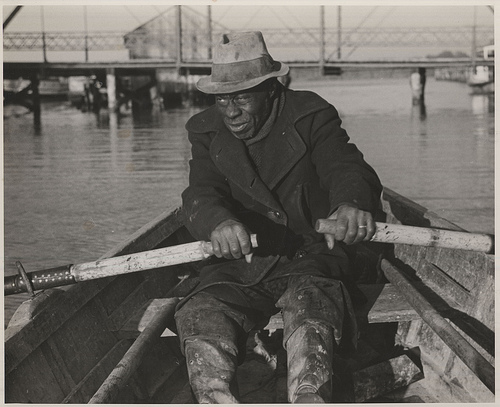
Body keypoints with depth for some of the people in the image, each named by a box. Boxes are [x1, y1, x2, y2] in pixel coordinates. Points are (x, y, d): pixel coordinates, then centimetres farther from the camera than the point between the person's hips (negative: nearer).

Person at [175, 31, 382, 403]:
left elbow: (345, 166, -13)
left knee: (311, 303, -35)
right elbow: (200, 195, -7)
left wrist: (351, 202, -41)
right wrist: (217, 222, -35)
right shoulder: (207, 131, 9)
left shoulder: (311, 116, 2)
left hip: (307, 258, -2)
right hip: (236, 266, 3)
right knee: (199, 315, -27)